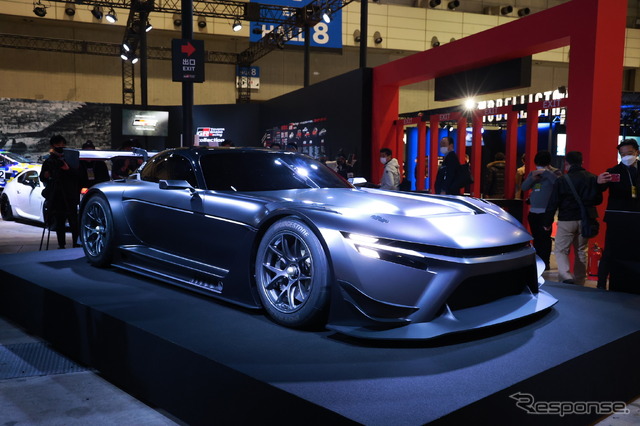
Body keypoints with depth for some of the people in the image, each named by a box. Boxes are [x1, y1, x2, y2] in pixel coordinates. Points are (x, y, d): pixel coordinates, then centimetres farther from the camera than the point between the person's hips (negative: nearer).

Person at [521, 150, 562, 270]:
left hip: (546, 212, -6)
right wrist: (532, 178, -10)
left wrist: (546, 172, -23)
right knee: (536, 238, 10)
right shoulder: (533, 173, 14)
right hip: (533, 211, 6)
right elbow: (524, 187, 6)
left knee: (545, 238, -7)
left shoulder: (554, 172, -3)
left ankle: (545, 263, -2)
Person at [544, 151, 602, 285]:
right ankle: (579, 282, 20)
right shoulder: (593, 178, 1)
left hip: (567, 220, -4)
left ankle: (566, 276, -17)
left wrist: (547, 222, -1)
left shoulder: (561, 181, -10)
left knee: (561, 250, 3)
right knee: (581, 251, 14)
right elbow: (598, 199, 10)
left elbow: (552, 204, -9)